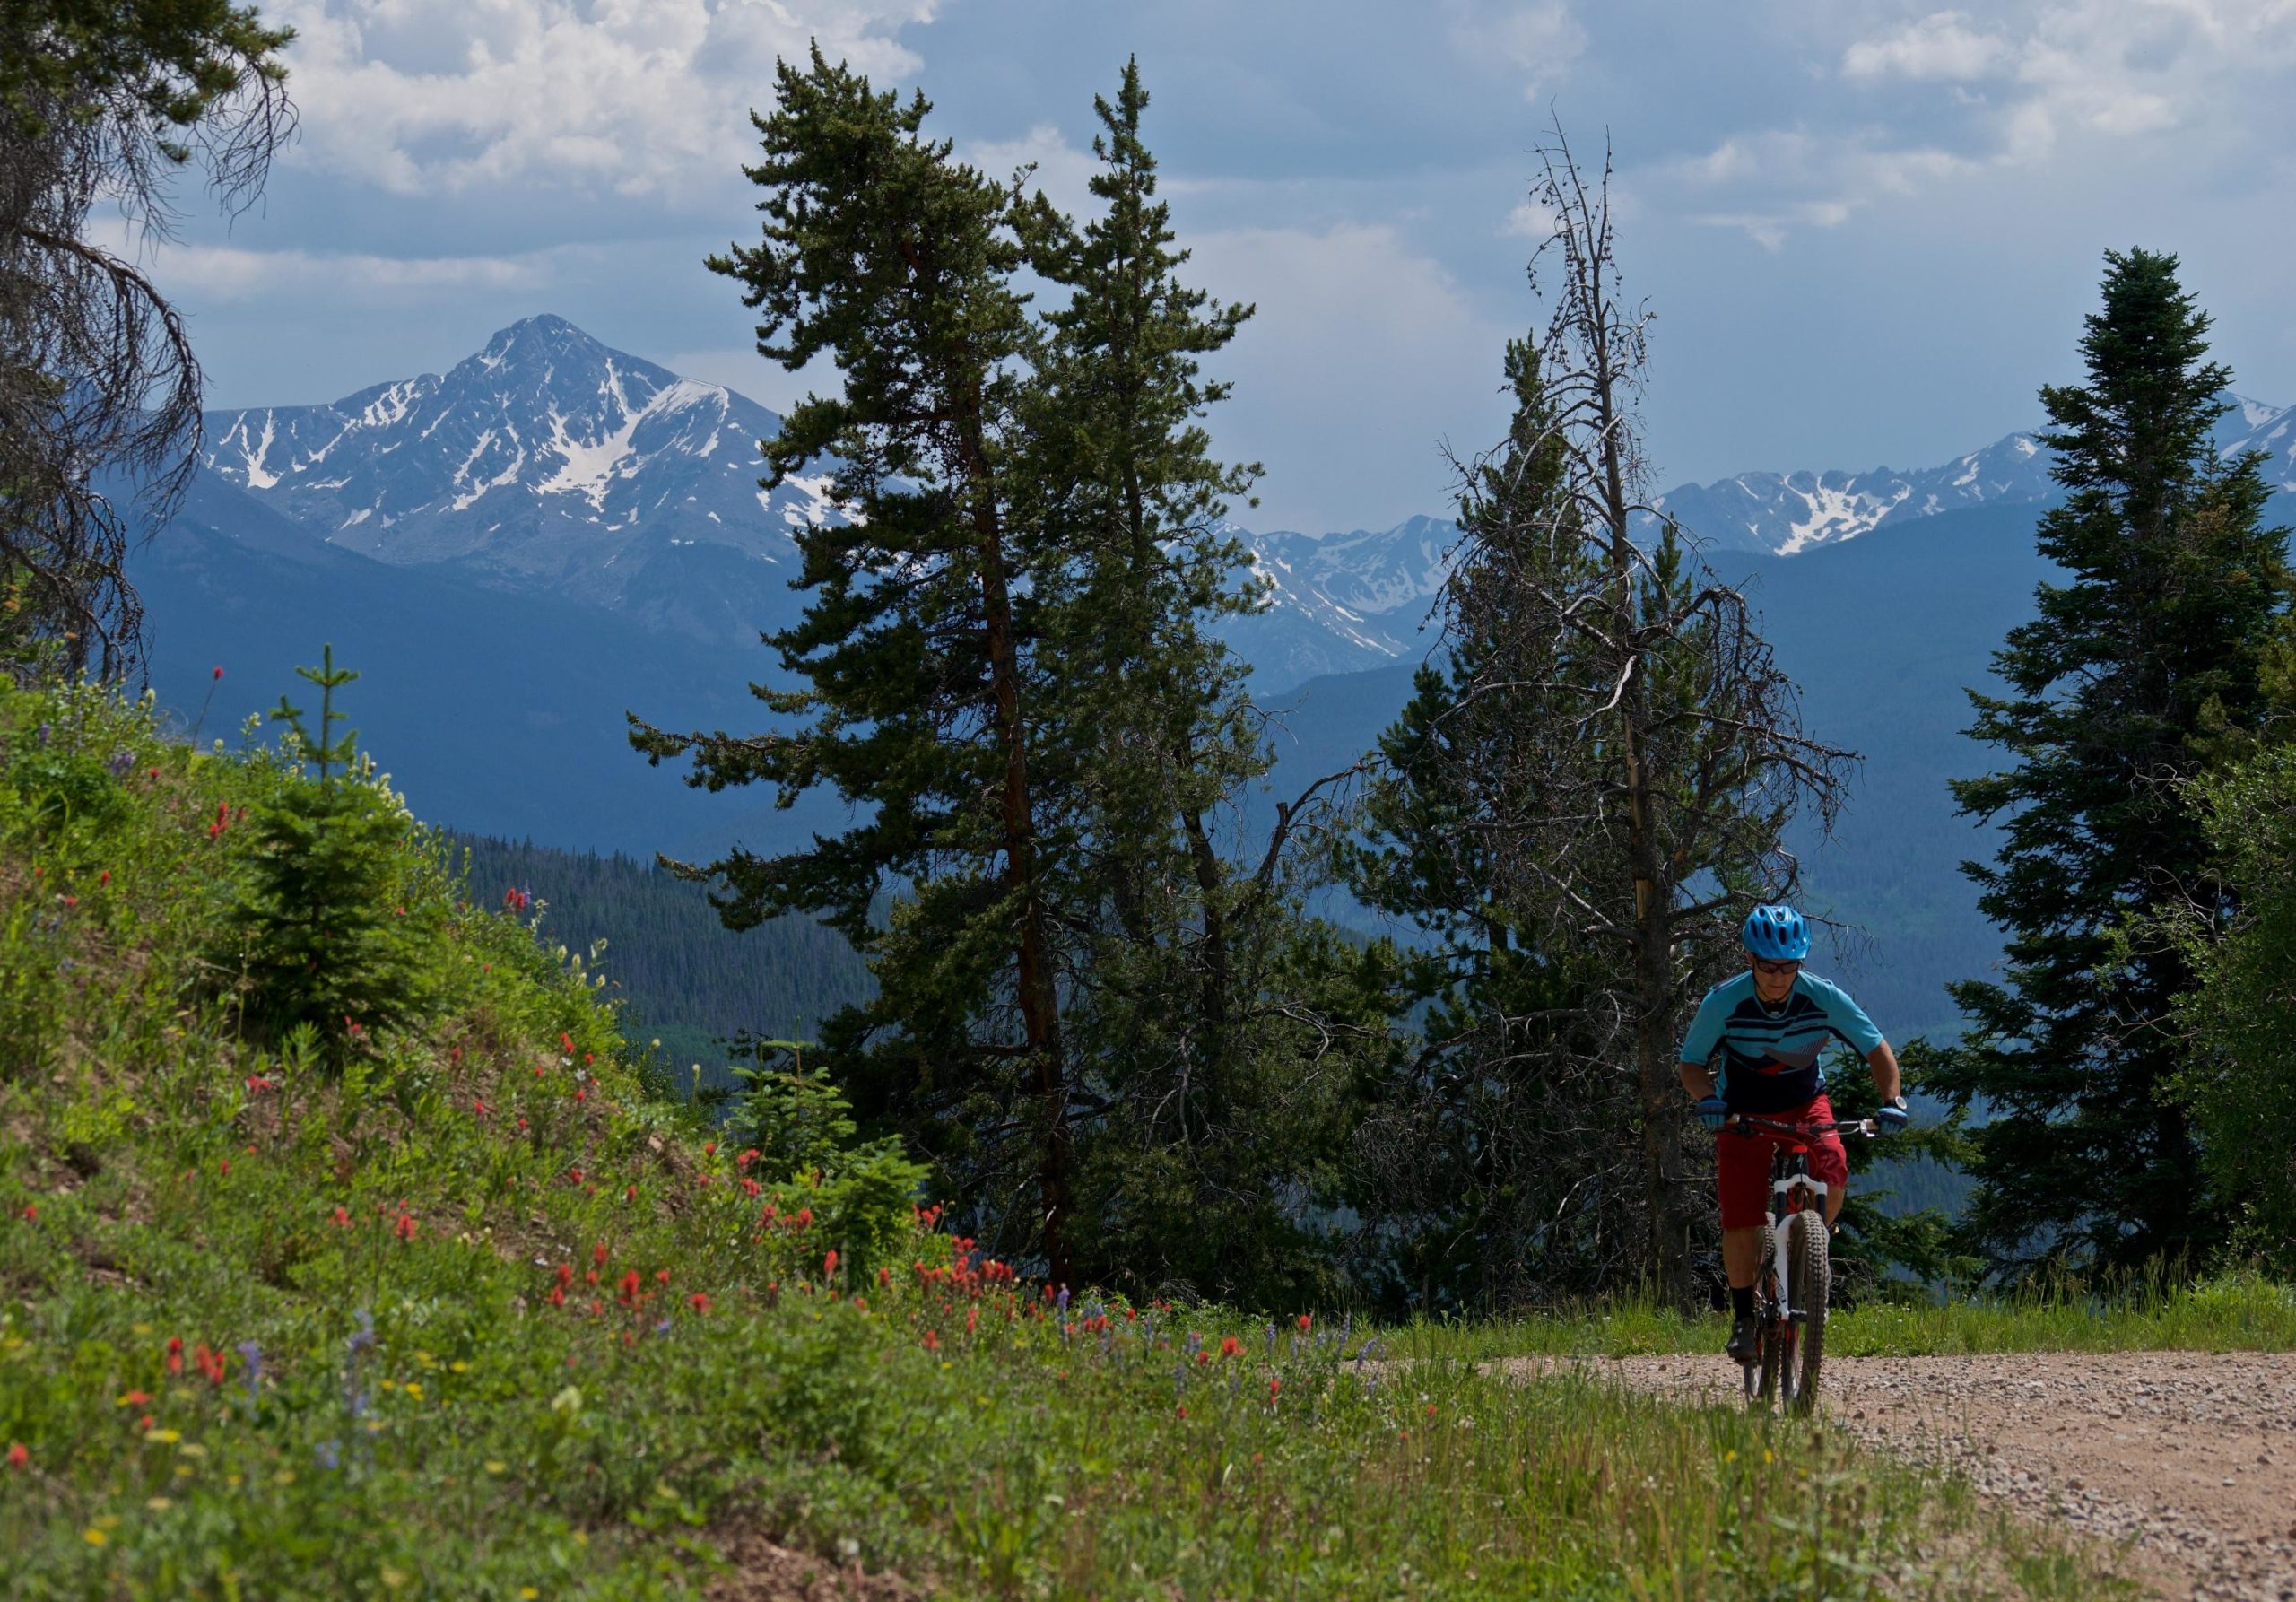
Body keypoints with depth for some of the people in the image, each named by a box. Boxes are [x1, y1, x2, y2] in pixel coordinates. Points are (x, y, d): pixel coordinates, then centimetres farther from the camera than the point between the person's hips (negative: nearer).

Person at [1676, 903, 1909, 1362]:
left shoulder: (1823, 997, -21)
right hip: (1742, 1113, -1)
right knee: (1740, 1221, -11)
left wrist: (1891, 1099, -28)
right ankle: (1744, 1315, 8)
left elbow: (1877, 1049, -12)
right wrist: (1707, 1098, -34)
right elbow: (1691, 1064, -13)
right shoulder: (1723, 1002, -23)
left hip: (1804, 1104, 1)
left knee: (1832, 1176, -28)